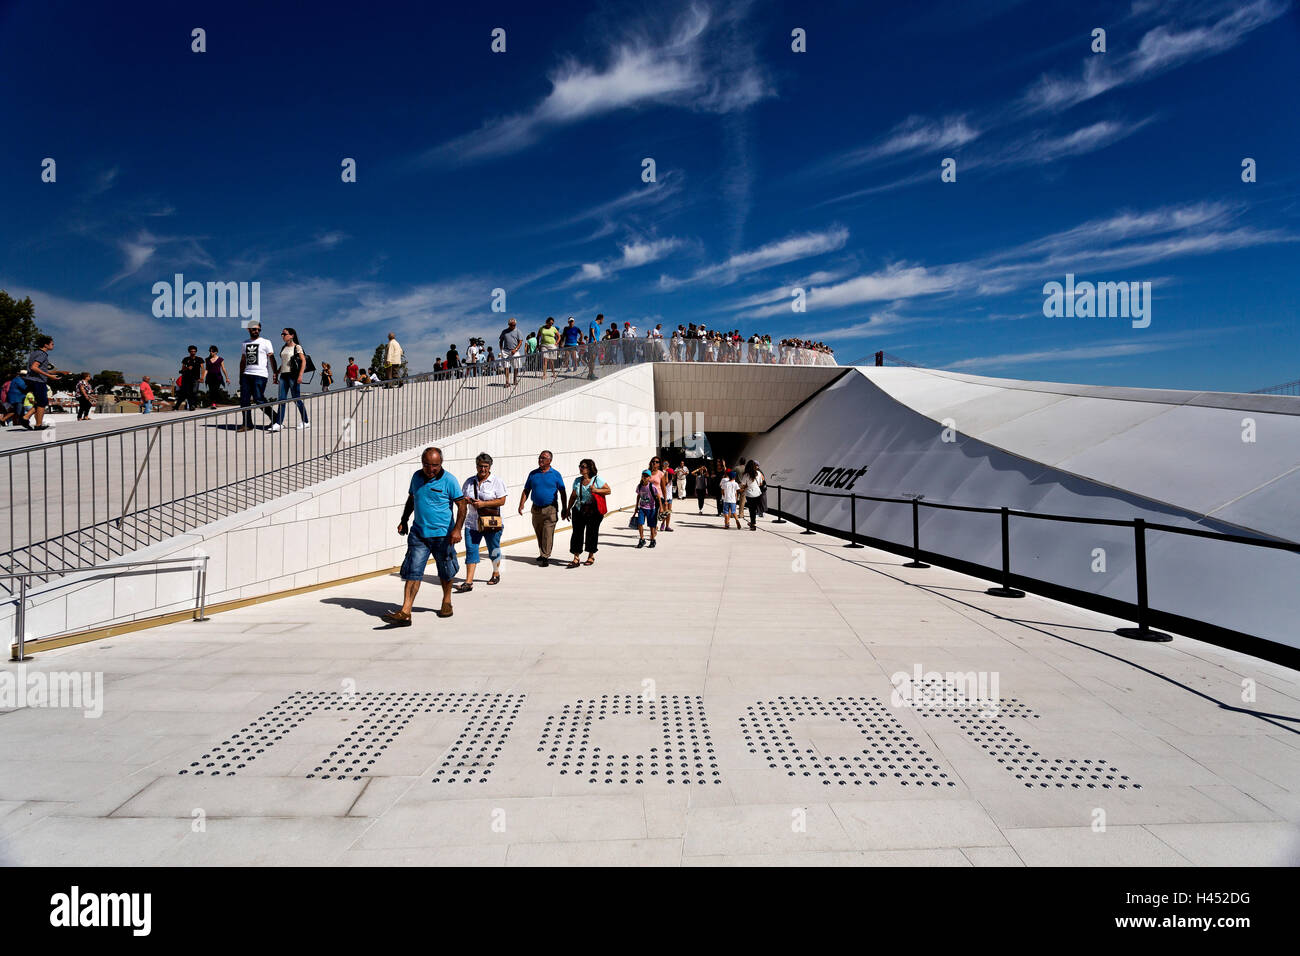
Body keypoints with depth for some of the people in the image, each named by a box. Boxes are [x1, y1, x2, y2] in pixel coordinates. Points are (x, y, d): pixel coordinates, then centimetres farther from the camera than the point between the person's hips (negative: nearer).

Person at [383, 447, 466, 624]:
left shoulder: (449, 480, -10)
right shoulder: (417, 477, 6)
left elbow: (461, 505, -10)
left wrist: (457, 529, -20)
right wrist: (404, 521, 17)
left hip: (442, 535, -3)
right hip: (418, 533, 4)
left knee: (445, 572, 13)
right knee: (412, 571, -6)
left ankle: (446, 602, 35)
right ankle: (405, 612, -9)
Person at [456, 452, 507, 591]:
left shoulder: (497, 481, -3)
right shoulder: (469, 482, 10)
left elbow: (502, 501, -10)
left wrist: (483, 503, -18)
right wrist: (467, 500, -7)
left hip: (491, 523, -3)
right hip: (472, 523, 3)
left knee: (494, 549, 12)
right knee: (471, 550, -5)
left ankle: (496, 573, 36)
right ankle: (469, 582, -6)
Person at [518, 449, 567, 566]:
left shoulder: (555, 474, 1)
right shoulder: (533, 474, 8)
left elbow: (562, 493, 5)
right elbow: (526, 491, 11)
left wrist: (565, 509, 2)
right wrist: (521, 505, -2)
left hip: (550, 509, -3)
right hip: (536, 509, 4)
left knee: (547, 534, -9)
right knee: (539, 534, 12)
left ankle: (545, 557, -7)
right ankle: (542, 554, 26)